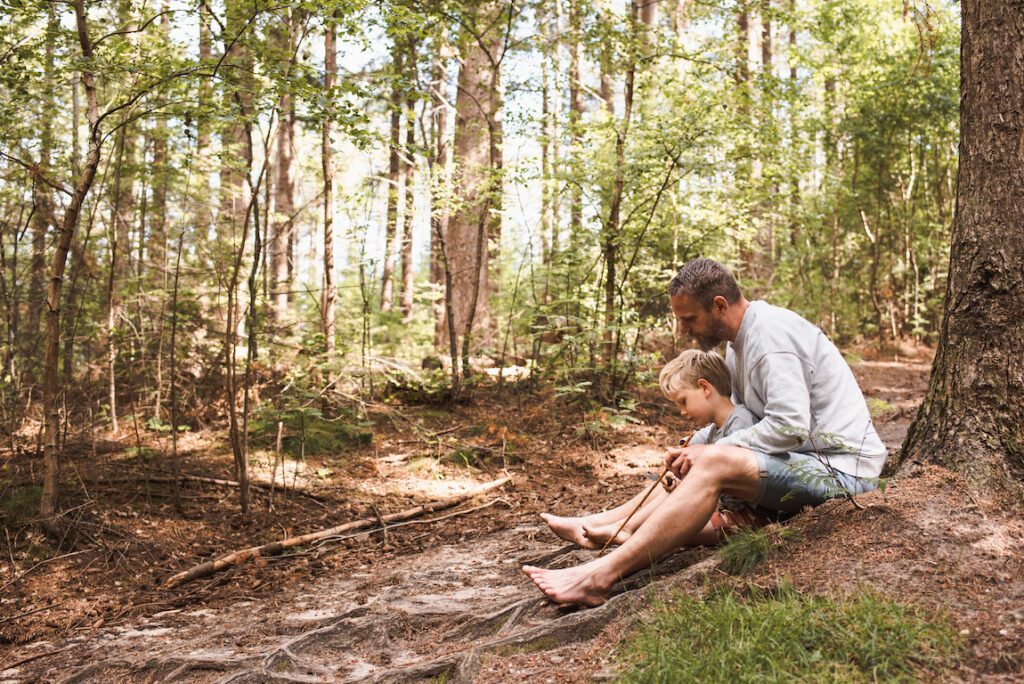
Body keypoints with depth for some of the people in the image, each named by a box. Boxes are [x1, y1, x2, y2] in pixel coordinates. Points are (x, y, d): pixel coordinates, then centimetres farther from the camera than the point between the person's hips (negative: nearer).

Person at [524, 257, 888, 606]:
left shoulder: (771, 331, -18)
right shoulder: (738, 343, 14)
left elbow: (789, 427, -26)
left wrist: (709, 451, -17)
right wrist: (693, 449, -1)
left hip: (841, 468, -10)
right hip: (808, 459, 10)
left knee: (714, 465, -27)